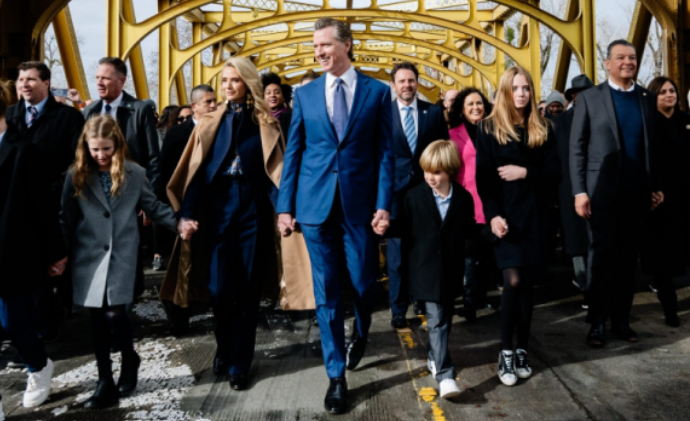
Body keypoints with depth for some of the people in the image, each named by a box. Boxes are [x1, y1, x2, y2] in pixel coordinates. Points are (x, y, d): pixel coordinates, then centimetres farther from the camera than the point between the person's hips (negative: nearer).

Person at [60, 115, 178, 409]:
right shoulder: (76, 176, 4)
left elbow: (153, 207, 8)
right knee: (97, 318, 5)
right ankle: (105, 382, 18)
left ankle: (129, 359, 21)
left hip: (121, 255, -1)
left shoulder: (135, 174, 2)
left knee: (114, 312, -11)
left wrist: (178, 222, -4)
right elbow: (66, 220, 6)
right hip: (88, 256, 2)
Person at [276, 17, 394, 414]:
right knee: (327, 292, 5)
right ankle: (336, 376, 18)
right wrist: (285, 206, 2)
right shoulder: (305, 94, 7)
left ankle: (360, 335, 43)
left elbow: (385, 153, 0)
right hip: (316, 204, 1)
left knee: (364, 283, 8)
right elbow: (293, 153, 6)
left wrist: (384, 204, -8)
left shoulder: (377, 92, 3)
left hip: (360, 203, -1)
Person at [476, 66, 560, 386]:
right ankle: (505, 352, 3)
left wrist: (525, 172, -13)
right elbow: (483, 177, -4)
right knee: (513, 281, -11)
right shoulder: (489, 128, 1)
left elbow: (555, 172, 4)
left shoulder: (542, 129, 9)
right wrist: (492, 215, -15)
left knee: (528, 282, 5)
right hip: (505, 215, -3)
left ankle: (522, 350, 17)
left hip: (534, 215, 3)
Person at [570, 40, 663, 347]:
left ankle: (621, 320, 20)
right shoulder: (589, 98, 1)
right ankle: (597, 323, 12)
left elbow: (653, 146, 12)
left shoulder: (648, 99, 11)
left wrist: (656, 185, 6)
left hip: (637, 193, 3)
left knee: (628, 258, 9)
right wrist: (579, 191, -9)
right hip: (602, 192, -3)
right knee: (602, 257, 2)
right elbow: (577, 148, -3)